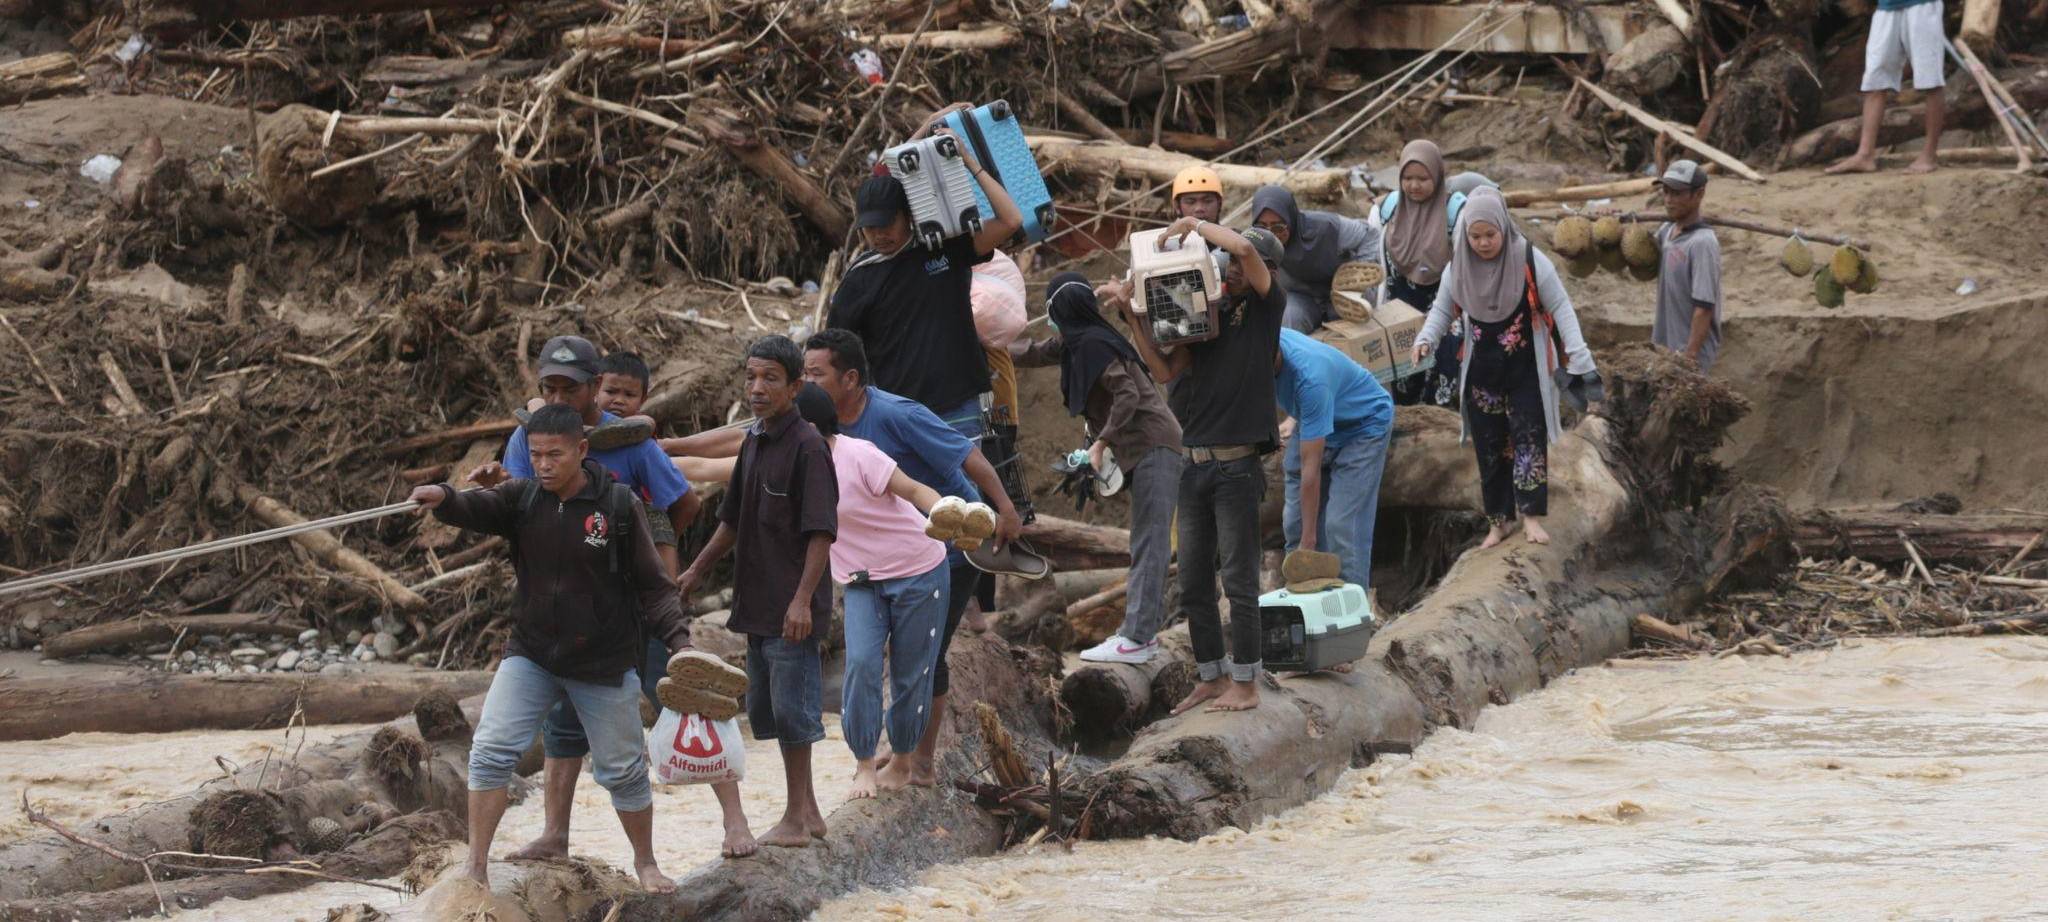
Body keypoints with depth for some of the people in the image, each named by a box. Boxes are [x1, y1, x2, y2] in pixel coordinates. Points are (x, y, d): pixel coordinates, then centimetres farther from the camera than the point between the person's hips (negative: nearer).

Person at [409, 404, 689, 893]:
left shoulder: (618, 505, -12)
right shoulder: (521, 498, -5)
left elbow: (652, 586, -8)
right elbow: (476, 508, -25)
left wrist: (679, 638, -20)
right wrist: (442, 498, -47)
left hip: (604, 663, -2)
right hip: (530, 653, 2)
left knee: (623, 770, 10)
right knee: (491, 751, -12)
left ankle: (646, 863, 31)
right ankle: (477, 866, -7)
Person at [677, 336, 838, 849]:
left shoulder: (807, 446, -13)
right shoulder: (753, 442, 13)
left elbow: (822, 532, -17)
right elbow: (734, 519, 24)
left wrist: (803, 599, -22)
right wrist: (698, 570, 22)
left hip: (790, 609, -9)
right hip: (757, 604, 9)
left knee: (792, 709, -4)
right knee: (767, 709, 13)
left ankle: (797, 820, 4)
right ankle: (807, 813, 22)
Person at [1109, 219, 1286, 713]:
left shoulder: (1266, 308, -2)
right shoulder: (1209, 317, 13)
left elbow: (1245, 248, -19)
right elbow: (1166, 371, 5)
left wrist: (1194, 224, -7)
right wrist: (1132, 316, -2)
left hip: (1237, 467, -6)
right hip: (1195, 465, 6)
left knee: (1238, 581, -3)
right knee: (1194, 583, 10)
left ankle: (1245, 685, 4)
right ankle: (1211, 677, 20)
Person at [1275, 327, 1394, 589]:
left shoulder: (1309, 378, -41)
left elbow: (1311, 468, -36)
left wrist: (1308, 541, -32)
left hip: (1364, 426, -7)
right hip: (1314, 424, 7)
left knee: (1343, 526, -18)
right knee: (1294, 522, -1)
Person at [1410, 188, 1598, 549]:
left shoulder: (1529, 261, -14)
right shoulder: (1459, 268, -3)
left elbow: (1560, 307, -11)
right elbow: (1442, 310, 5)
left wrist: (1577, 353, -20)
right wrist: (1425, 339, -14)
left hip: (1526, 370, -3)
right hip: (1482, 371, 3)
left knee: (1528, 438, -9)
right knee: (1489, 447, 6)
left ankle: (1530, 515, -7)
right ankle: (1500, 519, 13)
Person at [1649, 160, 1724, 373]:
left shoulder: (1703, 243, -20)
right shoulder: (1665, 232, 6)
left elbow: (1704, 308, -22)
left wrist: (1689, 358, -23)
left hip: (1691, 355, -9)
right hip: (1664, 348, 9)